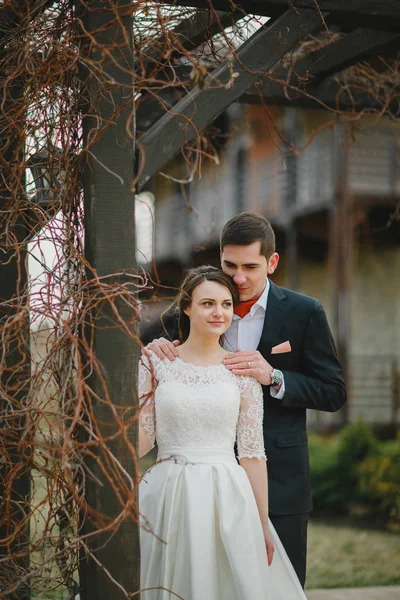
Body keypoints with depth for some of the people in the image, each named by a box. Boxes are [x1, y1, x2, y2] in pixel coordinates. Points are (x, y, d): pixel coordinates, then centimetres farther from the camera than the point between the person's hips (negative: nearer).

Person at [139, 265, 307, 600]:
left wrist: (263, 526, 2)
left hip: (226, 497, 0)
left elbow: (253, 453, 3)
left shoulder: (242, 371, 3)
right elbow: (141, 442, 3)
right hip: (168, 496, 0)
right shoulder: (156, 363, 1)